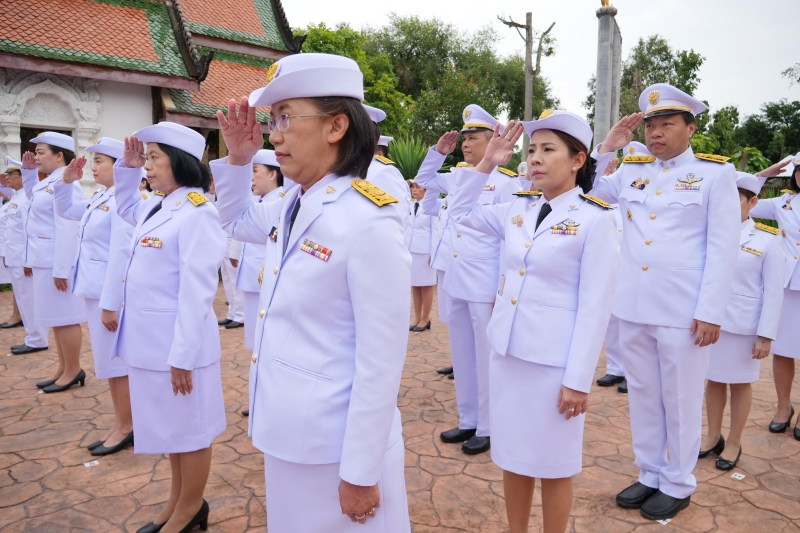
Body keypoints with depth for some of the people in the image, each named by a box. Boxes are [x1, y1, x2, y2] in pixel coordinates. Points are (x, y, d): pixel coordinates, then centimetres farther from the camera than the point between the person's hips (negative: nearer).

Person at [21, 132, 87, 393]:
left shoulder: (65, 183, -17)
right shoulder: (48, 182, 12)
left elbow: (67, 230, -23)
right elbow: (31, 196, 36)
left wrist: (60, 269, -24)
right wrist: (28, 171, 19)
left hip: (57, 261, -10)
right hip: (45, 260, 10)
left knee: (65, 317, -1)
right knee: (56, 317, 15)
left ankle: (73, 370, 10)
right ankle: (64, 368, 24)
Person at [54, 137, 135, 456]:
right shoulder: (98, 198, 10)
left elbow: (120, 256, -22)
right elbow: (64, 211, 29)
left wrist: (110, 303, -22)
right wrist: (66, 182, 12)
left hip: (111, 293, -10)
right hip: (95, 291, 10)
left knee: (117, 361, 2)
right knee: (108, 361, 16)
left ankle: (126, 428, 17)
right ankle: (120, 425, 28)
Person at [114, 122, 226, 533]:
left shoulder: (196, 212, -18)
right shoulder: (156, 208, 9)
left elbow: (196, 291, -22)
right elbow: (125, 206, 33)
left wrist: (182, 354, -21)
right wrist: (127, 166, 15)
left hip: (178, 341, -9)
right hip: (151, 339, 9)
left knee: (189, 429, 8)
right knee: (170, 426, 21)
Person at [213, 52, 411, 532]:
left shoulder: (368, 222, -22)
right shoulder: (293, 208, 2)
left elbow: (381, 361, -21)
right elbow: (236, 220, 24)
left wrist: (361, 471, -16)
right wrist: (238, 158, 6)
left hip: (338, 446, -8)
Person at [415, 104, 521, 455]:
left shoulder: (505, 182, -9)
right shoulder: (459, 176, 10)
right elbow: (424, 180, 26)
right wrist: (438, 151, 9)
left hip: (485, 285, -7)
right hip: (456, 281, 7)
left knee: (485, 357, 4)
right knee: (462, 356, 15)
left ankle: (487, 429, 19)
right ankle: (468, 421, 30)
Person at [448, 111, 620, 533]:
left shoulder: (597, 219, -11)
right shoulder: (518, 210, 5)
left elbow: (594, 308, -13)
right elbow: (461, 212, 20)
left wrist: (578, 379, -14)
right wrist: (487, 163, 8)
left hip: (553, 361, -6)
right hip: (506, 352, 6)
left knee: (552, 465, 11)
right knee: (512, 457, 18)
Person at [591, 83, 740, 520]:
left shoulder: (715, 173, -1)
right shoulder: (631, 172, 10)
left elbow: (723, 249, -5)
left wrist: (710, 312, -11)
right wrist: (607, 148, 1)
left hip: (682, 312, -4)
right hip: (632, 307, 4)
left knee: (680, 401, 9)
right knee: (642, 397, 14)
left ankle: (678, 485, 26)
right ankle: (649, 475, 31)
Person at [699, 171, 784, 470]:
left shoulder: (768, 239, -4)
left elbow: (773, 291, -5)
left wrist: (766, 334, -10)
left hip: (743, 324, -2)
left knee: (740, 383, 11)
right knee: (713, 380, 12)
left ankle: (734, 443, 24)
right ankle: (713, 436, 28)